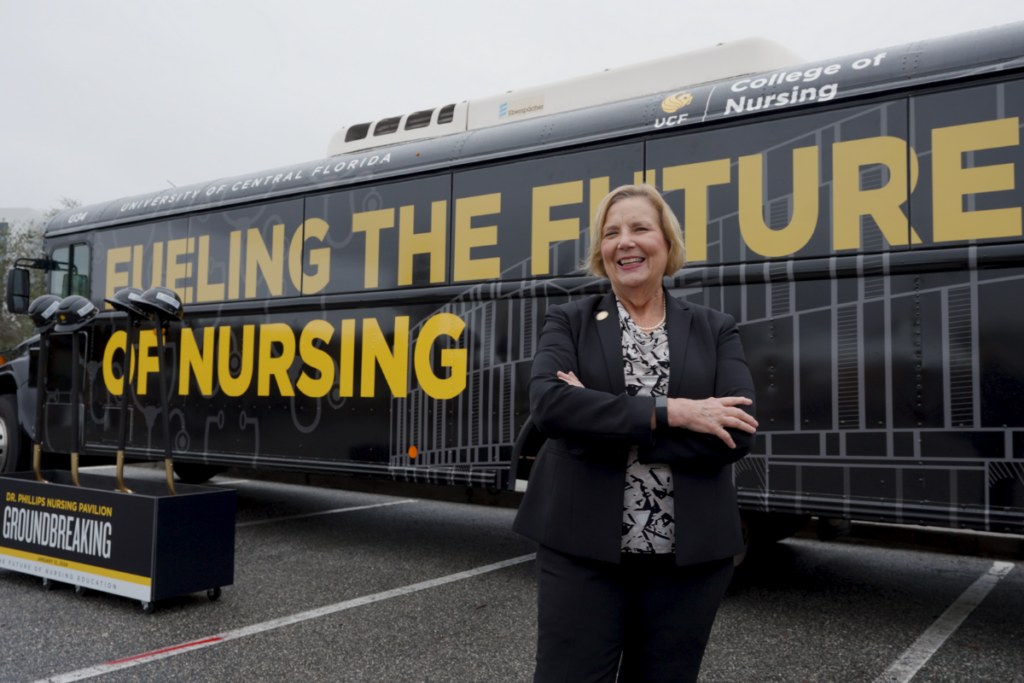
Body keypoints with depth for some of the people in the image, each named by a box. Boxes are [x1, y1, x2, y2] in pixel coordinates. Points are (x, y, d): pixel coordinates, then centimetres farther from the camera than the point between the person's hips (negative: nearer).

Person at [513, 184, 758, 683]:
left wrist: (604, 424, -16)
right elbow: (547, 403, -15)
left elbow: (737, 435, -9)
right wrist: (670, 412, -18)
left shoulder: (715, 331, 6)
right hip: (581, 548, -1)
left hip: (690, 555, 2)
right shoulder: (568, 322, 4)